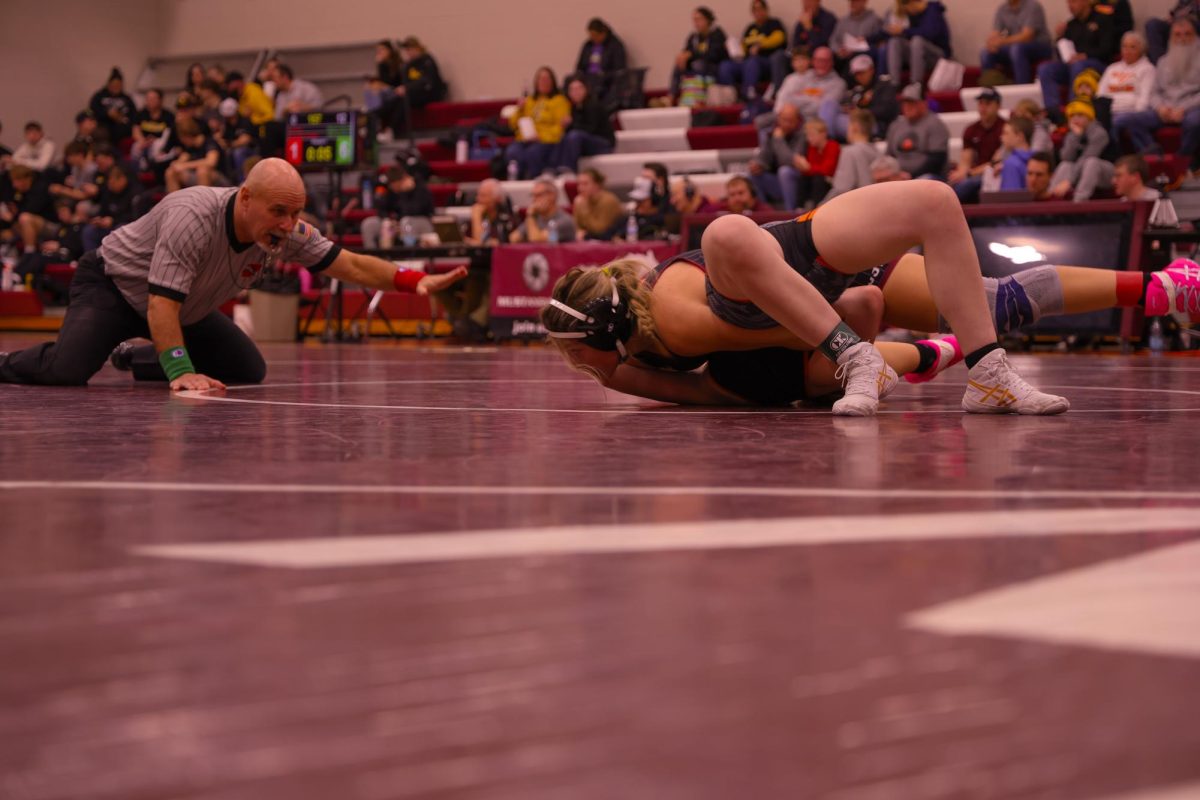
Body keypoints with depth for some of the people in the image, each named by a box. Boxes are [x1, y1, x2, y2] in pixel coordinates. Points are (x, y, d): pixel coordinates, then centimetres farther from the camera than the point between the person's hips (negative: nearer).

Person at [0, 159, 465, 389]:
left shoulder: (285, 232, -17)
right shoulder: (192, 219, -37)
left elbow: (351, 265, -13)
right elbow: (161, 305, -39)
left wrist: (416, 282, -25)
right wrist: (181, 373, -46)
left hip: (186, 310, 7)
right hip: (112, 284, -7)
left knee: (249, 372, 3)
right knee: (68, 369, -29)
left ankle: (135, 361, 21)